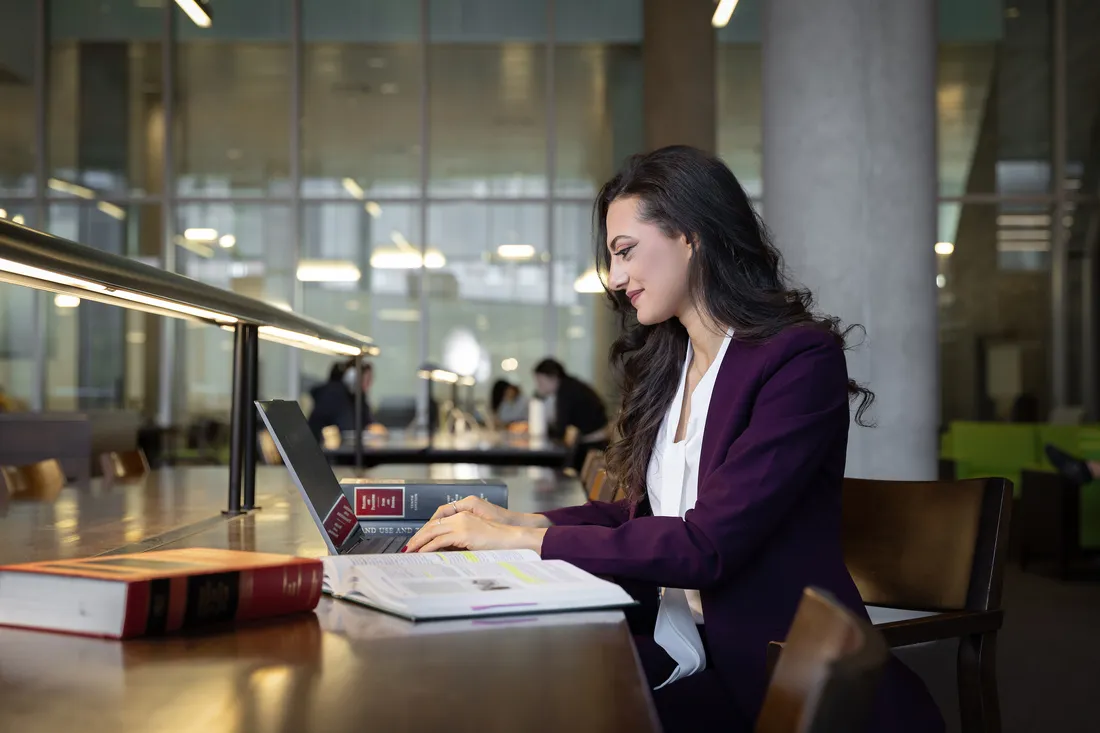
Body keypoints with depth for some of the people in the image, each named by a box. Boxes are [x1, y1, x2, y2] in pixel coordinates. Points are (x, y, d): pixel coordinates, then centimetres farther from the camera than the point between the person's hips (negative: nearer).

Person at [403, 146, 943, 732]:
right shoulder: (666, 364, 11)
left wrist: (522, 538, -17)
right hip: (678, 649, 7)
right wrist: (520, 521, 0)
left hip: (783, 680, -6)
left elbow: (707, 544, -21)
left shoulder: (801, 359, -14)